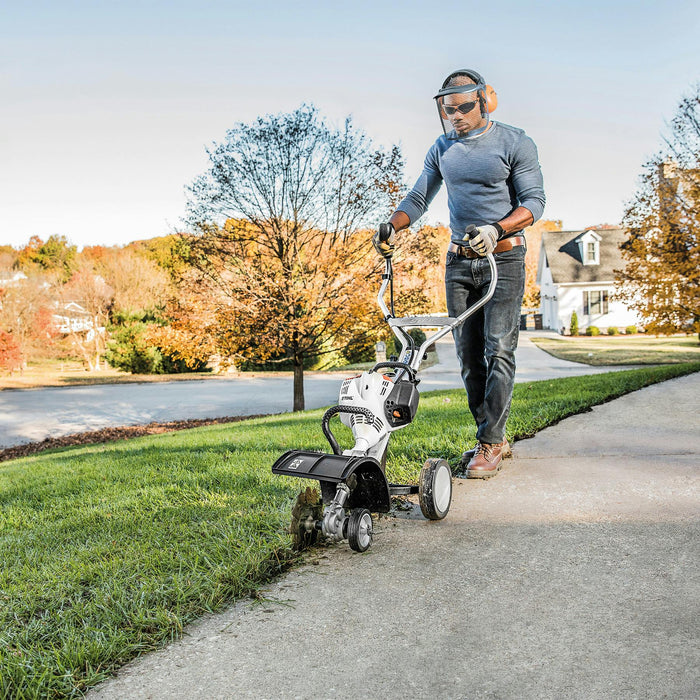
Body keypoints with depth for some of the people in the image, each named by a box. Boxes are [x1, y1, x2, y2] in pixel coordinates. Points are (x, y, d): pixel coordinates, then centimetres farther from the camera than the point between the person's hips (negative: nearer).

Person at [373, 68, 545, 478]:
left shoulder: (515, 143, -2)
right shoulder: (442, 149, 12)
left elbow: (535, 200, -6)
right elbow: (419, 198, 16)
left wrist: (496, 229, -22)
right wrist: (392, 226, -4)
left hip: (504, 258, -5)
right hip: (459, 260, 5)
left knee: (498, 350, -9)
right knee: (468, 353, 4)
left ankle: (490, 444, -4)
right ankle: (495, 438, 14)